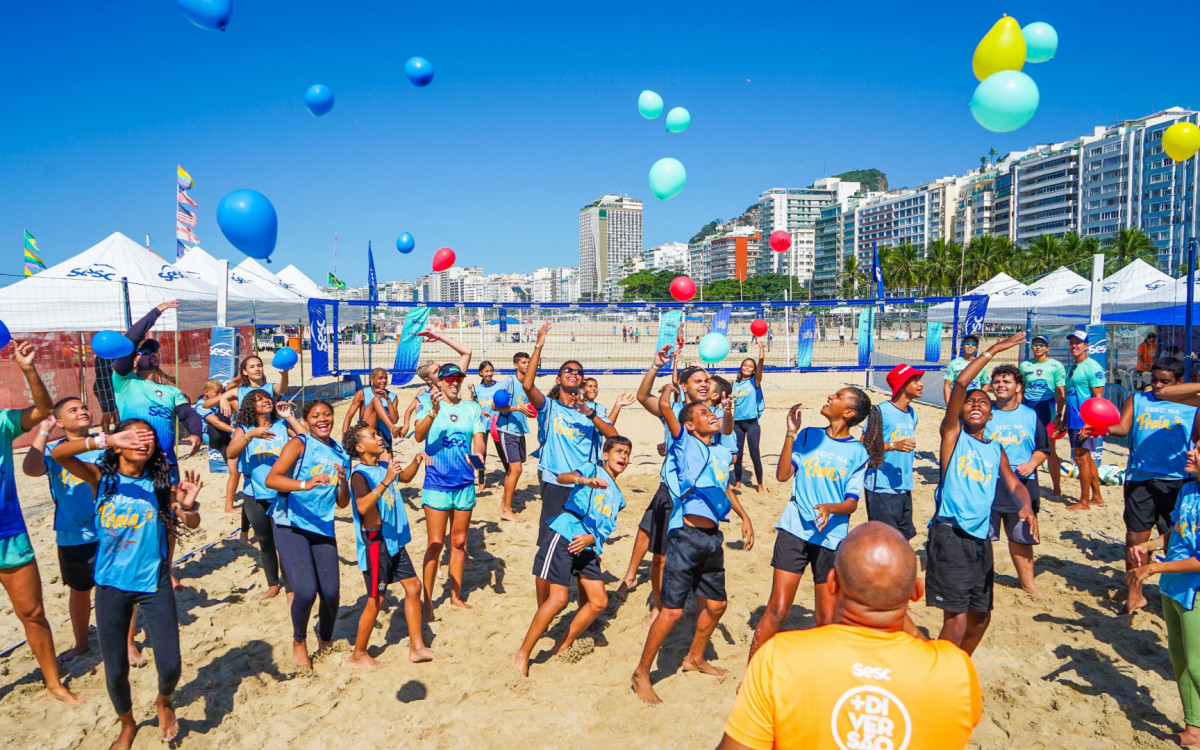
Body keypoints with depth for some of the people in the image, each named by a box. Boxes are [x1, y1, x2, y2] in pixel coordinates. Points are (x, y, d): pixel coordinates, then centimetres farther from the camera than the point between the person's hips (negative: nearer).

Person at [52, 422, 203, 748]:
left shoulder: (160, 483, -5)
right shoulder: (101, 477, -5)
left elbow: (192, 523, -11)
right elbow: (58, 453, -21)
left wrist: (187, 506, -34)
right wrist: (106, 440, -36)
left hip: (154, 584, 0)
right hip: (111, 585, 1)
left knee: (170, 666, -4)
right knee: (115, 671, 9)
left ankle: (164, 702, 32)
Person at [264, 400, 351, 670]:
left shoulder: (340, 454, 11)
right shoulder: (299, 444, -5)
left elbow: (342, 503, 11)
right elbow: (270, 479, -19)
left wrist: (343, 482, -9)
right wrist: (305, 484, -34)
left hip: (323, 528, 5)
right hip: (290, 526, -4)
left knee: (331, 592, 0)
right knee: (306, 591, -15)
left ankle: (325, 641, 30)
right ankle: (299, 642, 15)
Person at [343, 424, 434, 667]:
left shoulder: (383, 466, 6)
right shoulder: (360, 474, -18)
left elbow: (404, 477, 27)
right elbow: (363, 506, -35)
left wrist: (416, 462, 8)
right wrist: (386, 481, -41)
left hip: (394, 540, 8)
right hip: (375, 543, -8)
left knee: (414, 586, 10)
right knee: (376, 599, 0)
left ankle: (417, 647, 20)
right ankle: (358, 654, 17)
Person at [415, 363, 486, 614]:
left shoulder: (472, 408, 6)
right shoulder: (429, 405, -4)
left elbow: (479, 439, 0)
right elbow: (419, 436, -21)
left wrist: (478, 453, -24)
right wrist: (434, 411, -38)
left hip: (465, 483, 4)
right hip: (436, 483, -4)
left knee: (459, 542, 14)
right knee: (436, 543, -2)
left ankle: (456, 595, 27)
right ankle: (427, 600, 10)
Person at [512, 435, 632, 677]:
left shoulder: (618, 498, 22)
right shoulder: (592, 469, 3)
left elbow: (607, 530, 13)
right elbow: (562, 477, -16)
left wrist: (591, 539, -9)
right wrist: (585, 480, -38)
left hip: (588, 546, 7)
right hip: (564, 536, -7)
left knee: (599, 601, 2)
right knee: (559, 597, -16)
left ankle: (563, 647, 19)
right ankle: (522, 655, -4)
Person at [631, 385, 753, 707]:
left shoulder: (722, 453, 16)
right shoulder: (685, 443, -2)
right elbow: (663, 406, -15)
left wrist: (744, 517, 25)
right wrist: (669, 388, 1)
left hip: (712, 537, 8)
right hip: (686, 535, -7)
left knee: (716, 604, 19)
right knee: (673, 610, -8)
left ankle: (695, 657, 42)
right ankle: (642, 673, 7)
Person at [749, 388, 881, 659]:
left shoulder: (858, 452, 4)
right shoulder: (808, 435, 8)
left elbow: (852, 503, -1)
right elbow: (782, 474, -3)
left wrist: (830, 508, -22)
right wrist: (790, 434, -8)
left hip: (831, 538, 0)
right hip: (794, 531, 0)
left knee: (827, 620, 5)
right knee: (777, 610, -5)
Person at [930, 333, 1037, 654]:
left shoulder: (996, 450, 17)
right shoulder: (953, 434, 0)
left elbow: (1015, 484, 7)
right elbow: (959, 384, -11)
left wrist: (1026, 506, -15)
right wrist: (993, 351, -7)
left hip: (981, 538, 7)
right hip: (949, 534, -6)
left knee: (981, 616, 17)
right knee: (956, 620, -11)